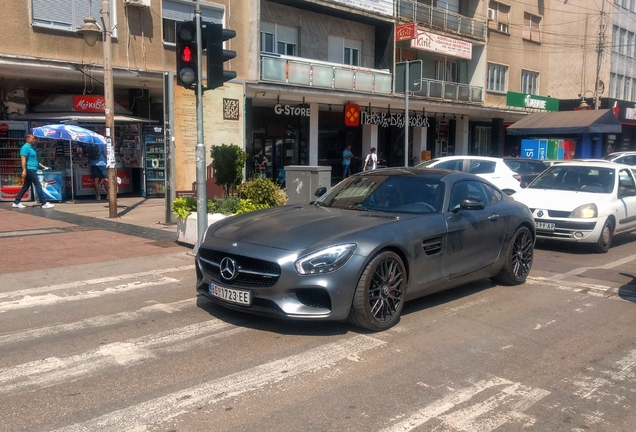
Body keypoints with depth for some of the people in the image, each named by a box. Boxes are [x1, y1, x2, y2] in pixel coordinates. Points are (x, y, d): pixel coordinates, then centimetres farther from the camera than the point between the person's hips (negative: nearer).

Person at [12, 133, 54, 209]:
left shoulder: (30, 147, 19)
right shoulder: (26, 147, -12)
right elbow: (23, 159, -19)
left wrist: (42, 166, 27)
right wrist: (24, 170, -24)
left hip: (32, 170, 10)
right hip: (30, 169, -10)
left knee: (26, 186, 12)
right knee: (38, 186, -8)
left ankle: (16, 202, 16)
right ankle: (44, 203, -6)